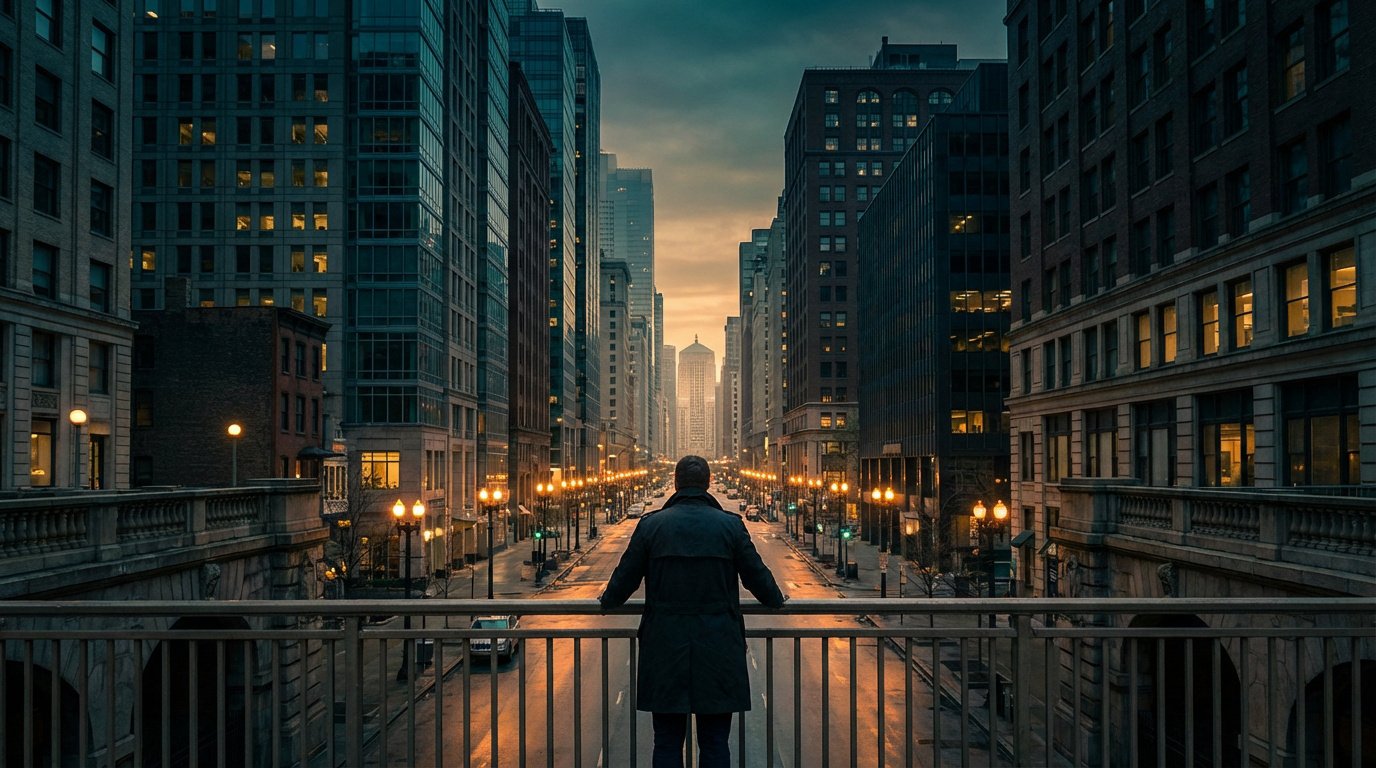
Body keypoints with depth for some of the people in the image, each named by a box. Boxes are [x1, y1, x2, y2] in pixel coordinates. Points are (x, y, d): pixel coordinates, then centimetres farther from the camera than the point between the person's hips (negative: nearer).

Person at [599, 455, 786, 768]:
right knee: (715, 742, 9)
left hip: (664, 647, 0)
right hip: (717, 648, 0)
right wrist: (776, 599, 27)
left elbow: (626, 575, 4)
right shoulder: (731, 524, -2)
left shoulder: (651, 524, -2)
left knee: (667, 741, 10)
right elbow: (756, 573, 6)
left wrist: (607, 601, 26)